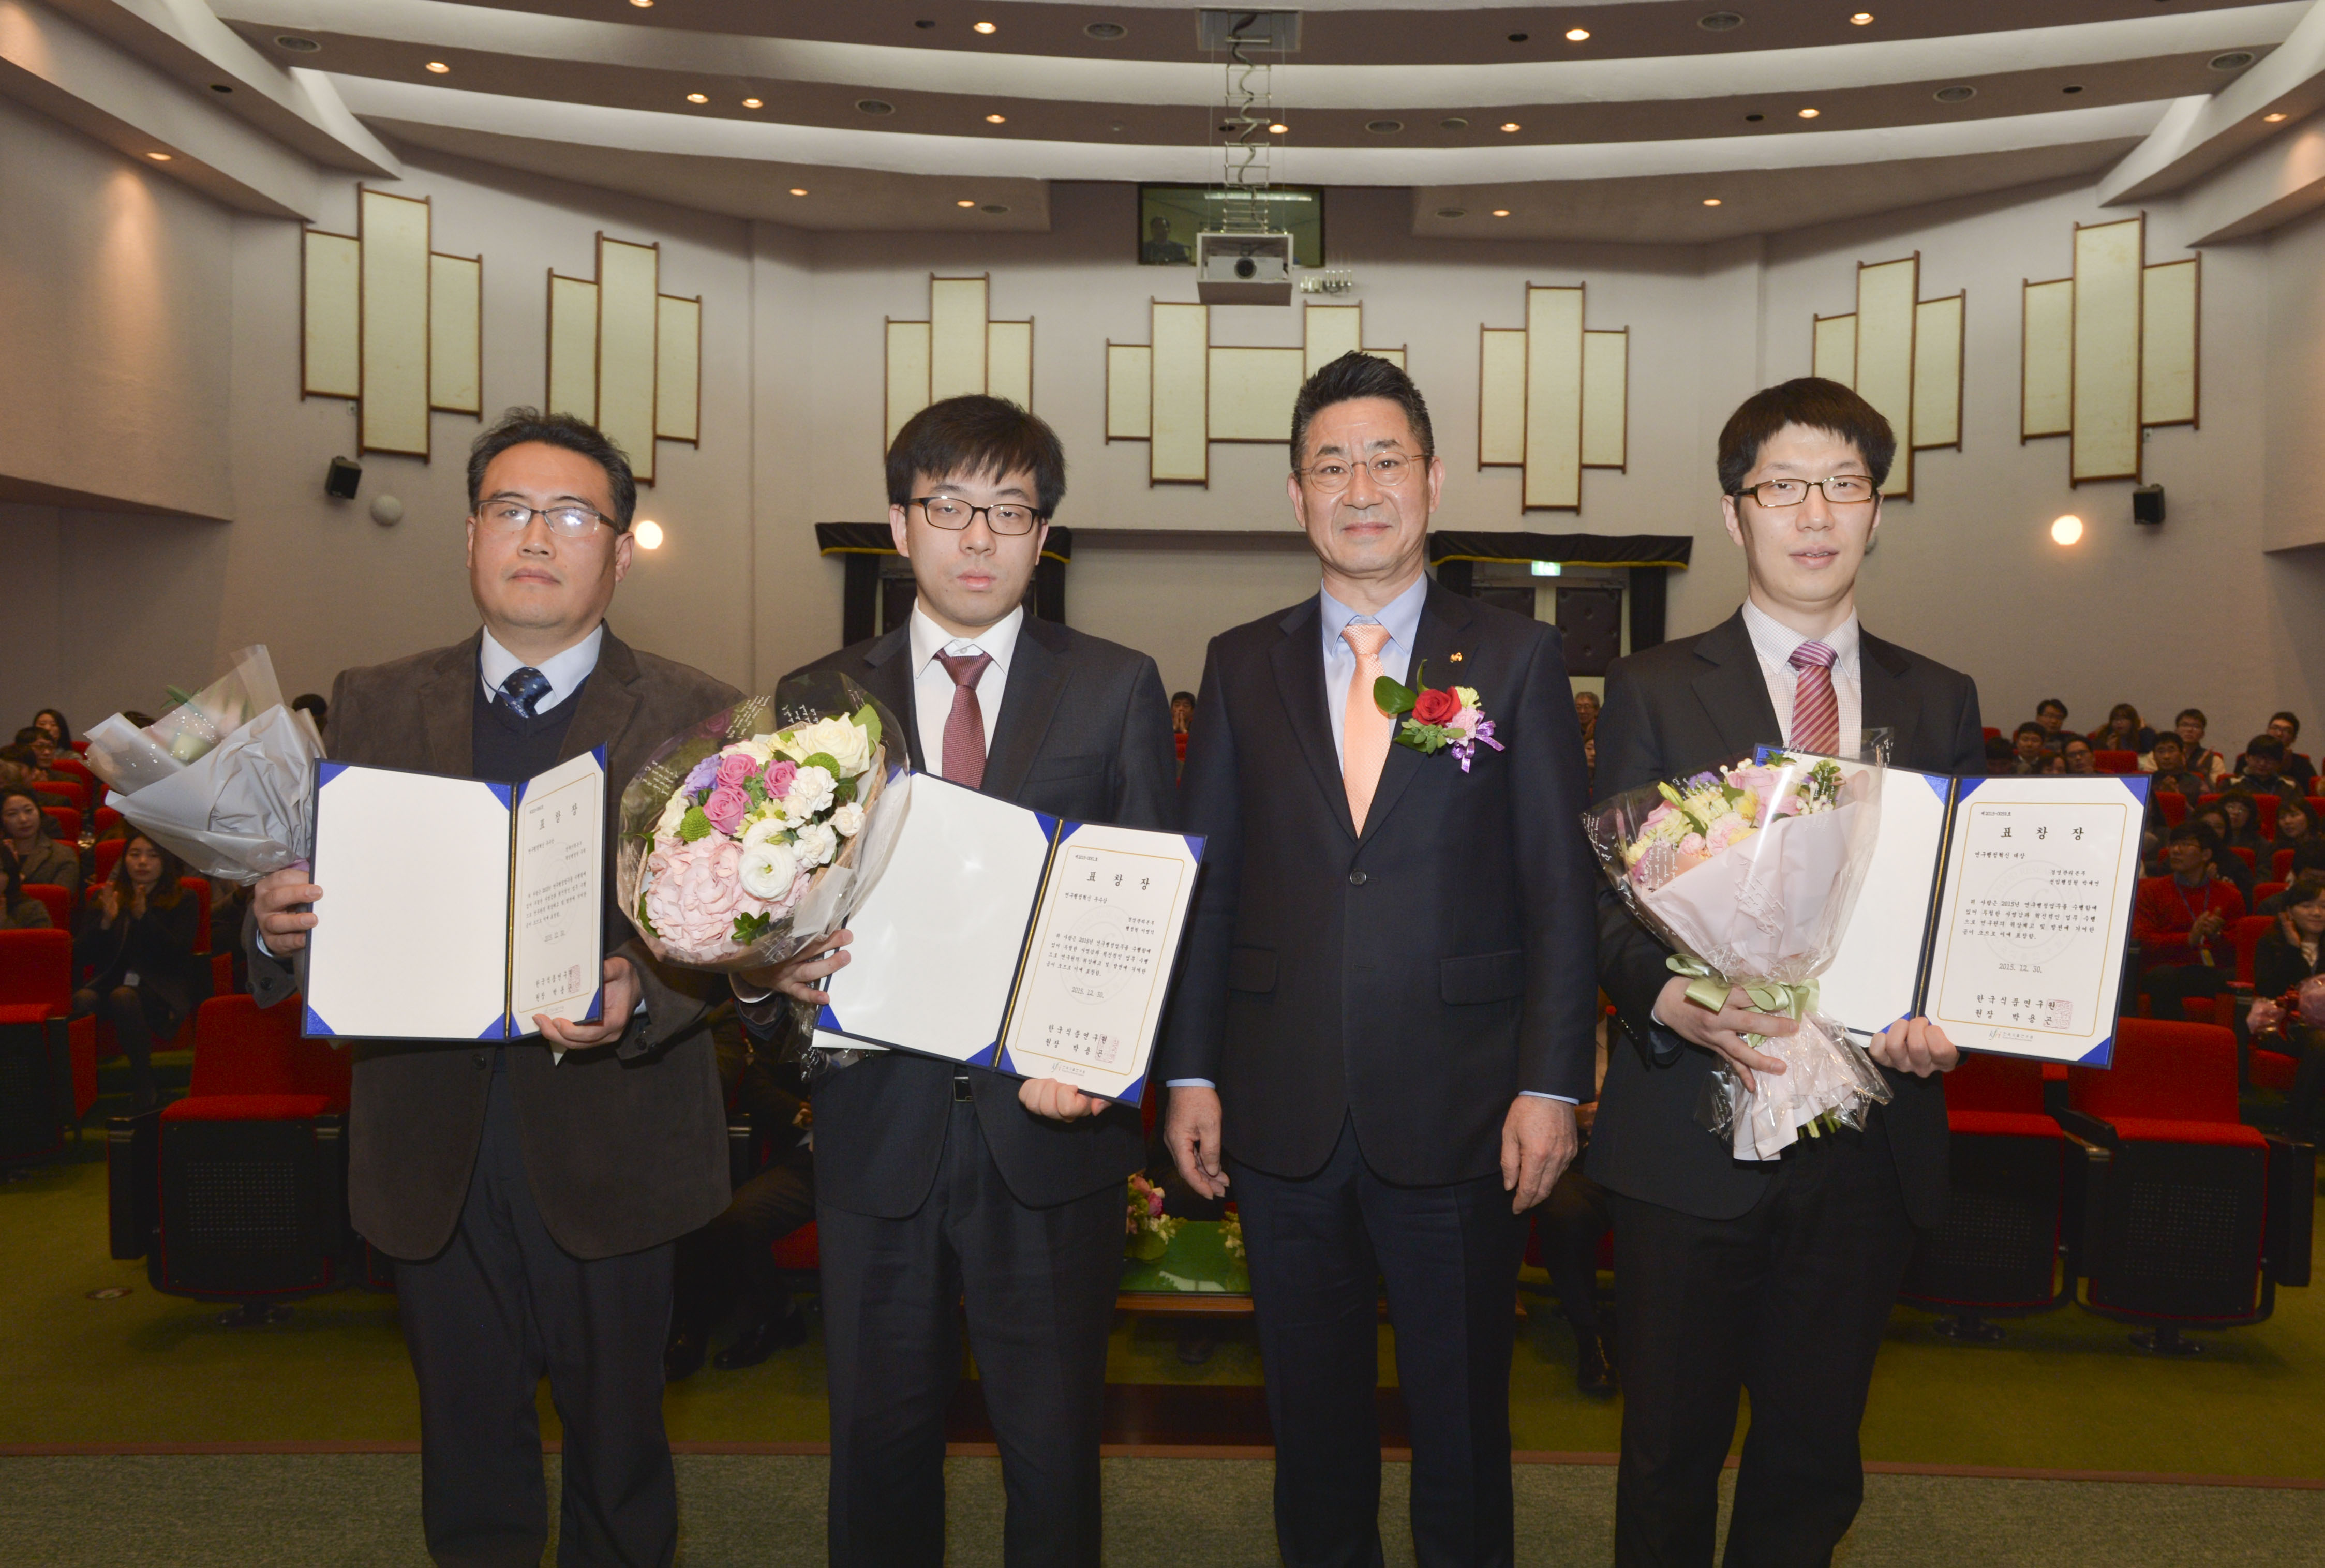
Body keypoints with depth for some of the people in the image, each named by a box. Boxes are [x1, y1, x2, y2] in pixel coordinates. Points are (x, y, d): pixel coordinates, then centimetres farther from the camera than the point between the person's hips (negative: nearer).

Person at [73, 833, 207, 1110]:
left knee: (123, 997, -37)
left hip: (161, 988, -2)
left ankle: (144, 1085, -26)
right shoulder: (103, 898, 20)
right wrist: (105, 921, -7)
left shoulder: (183, 902, 12)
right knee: (81, 1001, -34)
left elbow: (179, 954, -3)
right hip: (110, 980, 2)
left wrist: (144, 918, -14)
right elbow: (80, 957, 10)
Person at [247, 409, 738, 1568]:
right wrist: (279, 923, -18)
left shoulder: (693, 717, -3)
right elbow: (327, 897, 5)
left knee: (615, 1447, 13)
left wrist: (639, 994, -28)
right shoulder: (371, 705, 7)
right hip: (432, 1144, 2)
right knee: (468, 1448, 17)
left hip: (606, 1140, -2)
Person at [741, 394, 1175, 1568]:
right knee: (879, 1437, 13)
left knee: (1054, 1446, 8)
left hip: (1049, 1124, -1)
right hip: (877, 1129, 1)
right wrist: (769, 970, -17)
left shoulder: (1117, 689, 4)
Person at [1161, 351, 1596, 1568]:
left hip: (1456, 1114, -2)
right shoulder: (1240, 666, 7)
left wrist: (1551, 1083, -7)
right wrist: (1190, 1072, 1)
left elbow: (1560, 887, -1)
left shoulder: (1518, 659, 1)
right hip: (1282, 1117, 2)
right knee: (1312, 1419, 16)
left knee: (1461, 1422, 12)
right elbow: (1204, 883, 6)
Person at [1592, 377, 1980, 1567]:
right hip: (1693, 1134, -3)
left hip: (1871, 1143, 3)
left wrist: (1942, 1016, -8)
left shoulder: (1939, 701, 9)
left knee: (1815, 1465, 16)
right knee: (1670, 1456, 10)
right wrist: (1669, 1001, -23)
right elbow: (1604, 902, -4)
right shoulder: (1654, 690, 0)